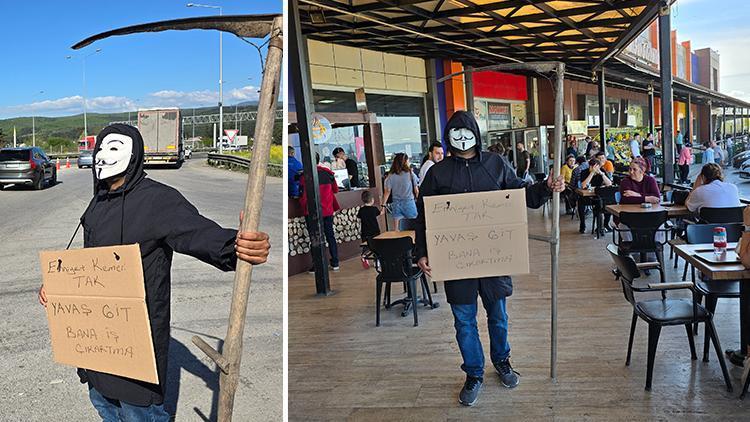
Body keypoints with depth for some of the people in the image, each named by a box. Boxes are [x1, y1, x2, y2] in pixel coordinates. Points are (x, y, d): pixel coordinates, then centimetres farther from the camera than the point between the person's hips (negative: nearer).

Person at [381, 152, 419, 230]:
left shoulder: (390, 176, -3)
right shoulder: (410, 174, -6)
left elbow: (387, 192, -2)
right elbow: (416, 190, -1)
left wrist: (383, 205, 4)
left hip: (396, 204, 2)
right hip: (409, 203, -2)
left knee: (396, 229, 5)